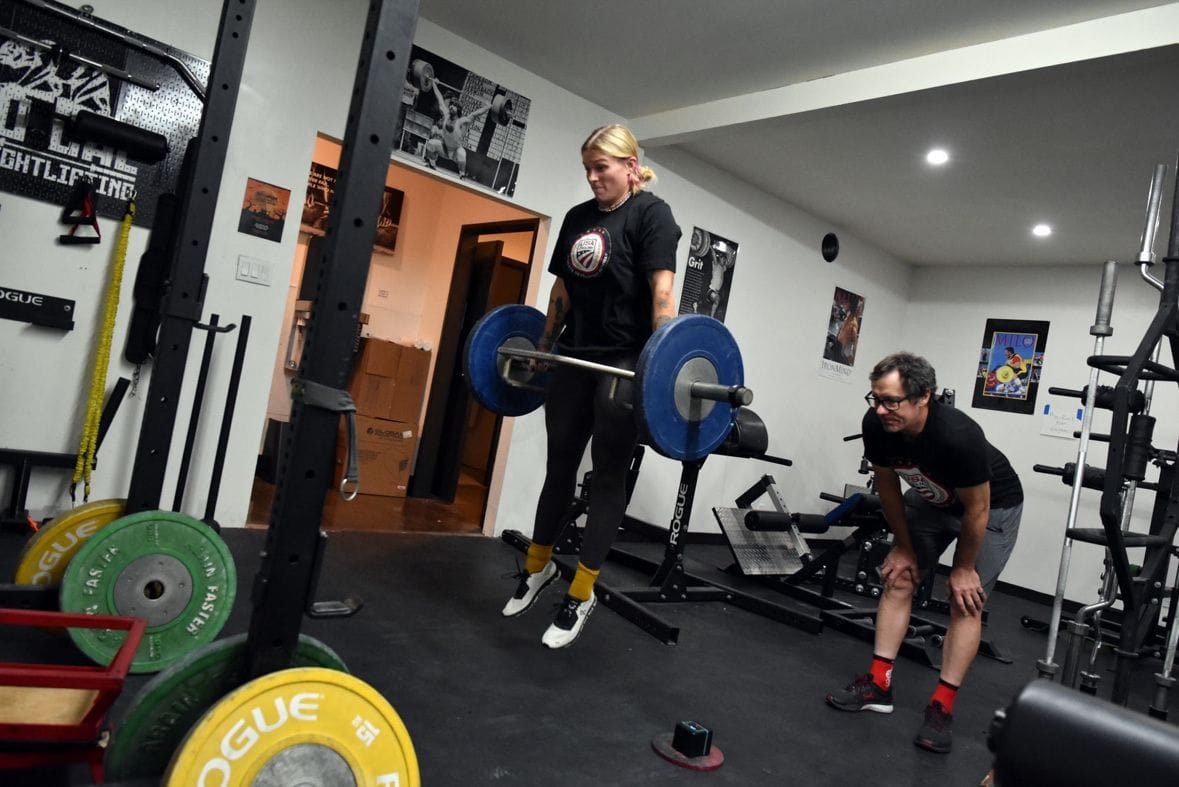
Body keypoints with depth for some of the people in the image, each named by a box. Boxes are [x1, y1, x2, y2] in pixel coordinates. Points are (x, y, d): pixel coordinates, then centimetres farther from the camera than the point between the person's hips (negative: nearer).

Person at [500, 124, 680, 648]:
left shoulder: (651, 214, -6)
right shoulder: (578, 217, 12)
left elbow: (661, 289, -17)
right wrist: (543, 347, 19)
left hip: (623, 363, -6)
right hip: (573, 356, 6)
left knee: (607, 475, 0)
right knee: (560, 466, 13)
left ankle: (581, 594, 9)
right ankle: (538, 567, 30)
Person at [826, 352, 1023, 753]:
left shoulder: (959, 436, -42)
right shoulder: (876, 426, -27)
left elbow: (976, 509, -26)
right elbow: (887, 486, -8)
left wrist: (963, 568, -14)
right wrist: (903, 546, -1)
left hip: (993, 506, -5)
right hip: (930, 499, 5)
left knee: (965, 600, -9)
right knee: (898, 579, 0)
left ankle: (941, 707, -2)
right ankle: (878, 684, 5)